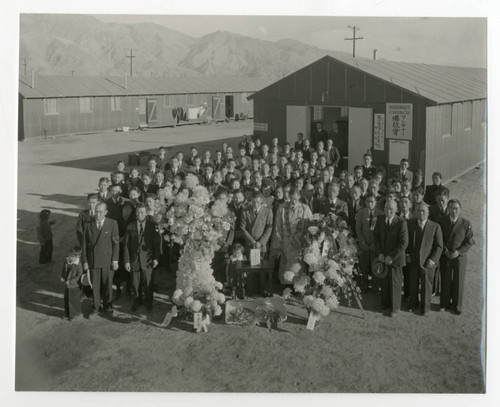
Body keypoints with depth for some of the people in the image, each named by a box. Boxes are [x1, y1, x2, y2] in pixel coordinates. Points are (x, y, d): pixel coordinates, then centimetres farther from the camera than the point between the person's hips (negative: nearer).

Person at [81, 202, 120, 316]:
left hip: (108, 260, -1)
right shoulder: (89, 226, 3)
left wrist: (115, 260, -7)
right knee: (95, 285, 6)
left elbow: (116, 243, -3)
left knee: (108, 284, 7)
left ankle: (108, 306, 25)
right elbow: (85, 245, 5)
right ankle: (96, 307, 21)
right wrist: (85, 261, 2)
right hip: (93, 260, 2)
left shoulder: (112, 224, -4)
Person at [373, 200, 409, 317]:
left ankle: (395, 308, 23)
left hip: (395, 257, -4)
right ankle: (385, 302, 31)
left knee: (395, 283, 7)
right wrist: (379, 253, -5)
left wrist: (391, 257, -17)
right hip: (382, 256, 4)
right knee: (384, 281, 12)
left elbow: (403, 243, -17)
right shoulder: (380, 219, -2)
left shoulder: (401, 223, -18)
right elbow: (376, 236, 5)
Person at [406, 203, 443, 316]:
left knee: (426, 285, 10)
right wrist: (407, 254, -1)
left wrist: (433, 259, -13)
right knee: (413, 284, 15)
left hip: (427, 262, -2)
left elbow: (439, 246, -6)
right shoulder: (409, 224, -2)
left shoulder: (435, 227, -9)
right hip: (413, 260, 2)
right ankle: (413, 304, 36)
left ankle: (425, 307, 29)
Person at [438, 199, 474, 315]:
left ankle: (457, 306, 23)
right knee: (445, 281, 10)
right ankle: (445, 304, 26)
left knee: (458, 282, 8)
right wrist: (445, 251, -11)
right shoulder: (442, 221, -5)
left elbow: (469, 242, -5)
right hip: (445, 257, 1)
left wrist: (459, 252, -16)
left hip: (460, 257, -1)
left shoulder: (466, 224, -9)